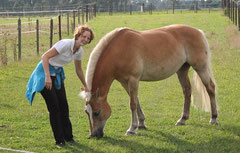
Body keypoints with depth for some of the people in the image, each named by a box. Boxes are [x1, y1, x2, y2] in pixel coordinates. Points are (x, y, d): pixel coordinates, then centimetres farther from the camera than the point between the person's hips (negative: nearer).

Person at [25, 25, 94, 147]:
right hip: (45, 72, -7)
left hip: (58, 74, 7)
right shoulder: (65, 44, -26)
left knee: (64, 106, 6)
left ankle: (68, 136, 20)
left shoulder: (79, 51, -2)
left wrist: (85, 86, 24)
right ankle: (59, 140, 1)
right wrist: (47, 77, -34)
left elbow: (78, 70, 15)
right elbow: (45, 57, -28)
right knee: (54, 107, -7)